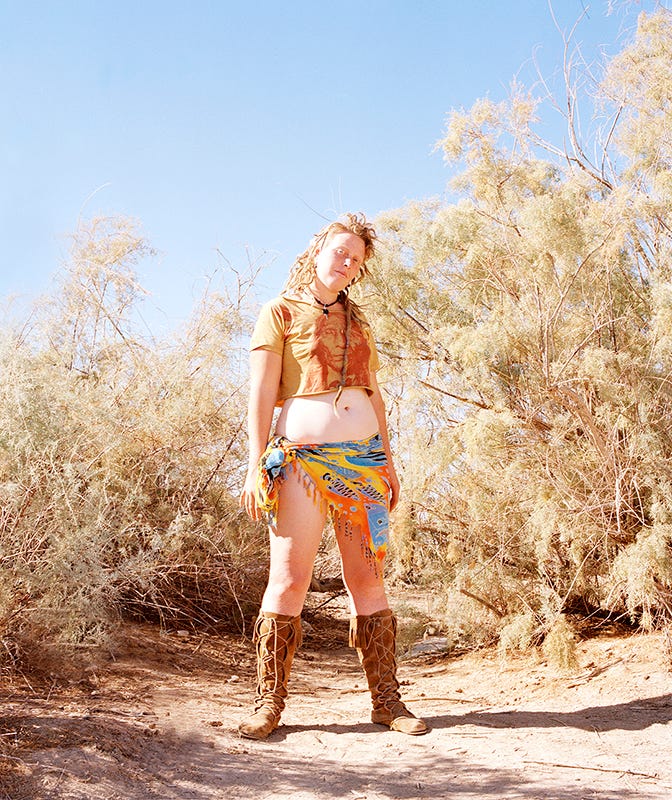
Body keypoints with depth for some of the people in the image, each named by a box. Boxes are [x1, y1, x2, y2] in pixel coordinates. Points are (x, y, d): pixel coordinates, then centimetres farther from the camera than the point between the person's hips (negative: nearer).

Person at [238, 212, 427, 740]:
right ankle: (269, 702, 1)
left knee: (368, 578, 4)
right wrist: (256, 464, -11)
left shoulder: (356, 320, 20)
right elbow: (261, 391, -3)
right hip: (302, 456, -5)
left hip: (363, 458, 5)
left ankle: (386, 700, 9)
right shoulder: (281, 312, 5)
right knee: (289, 577, -8)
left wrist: (388, 460, 15)